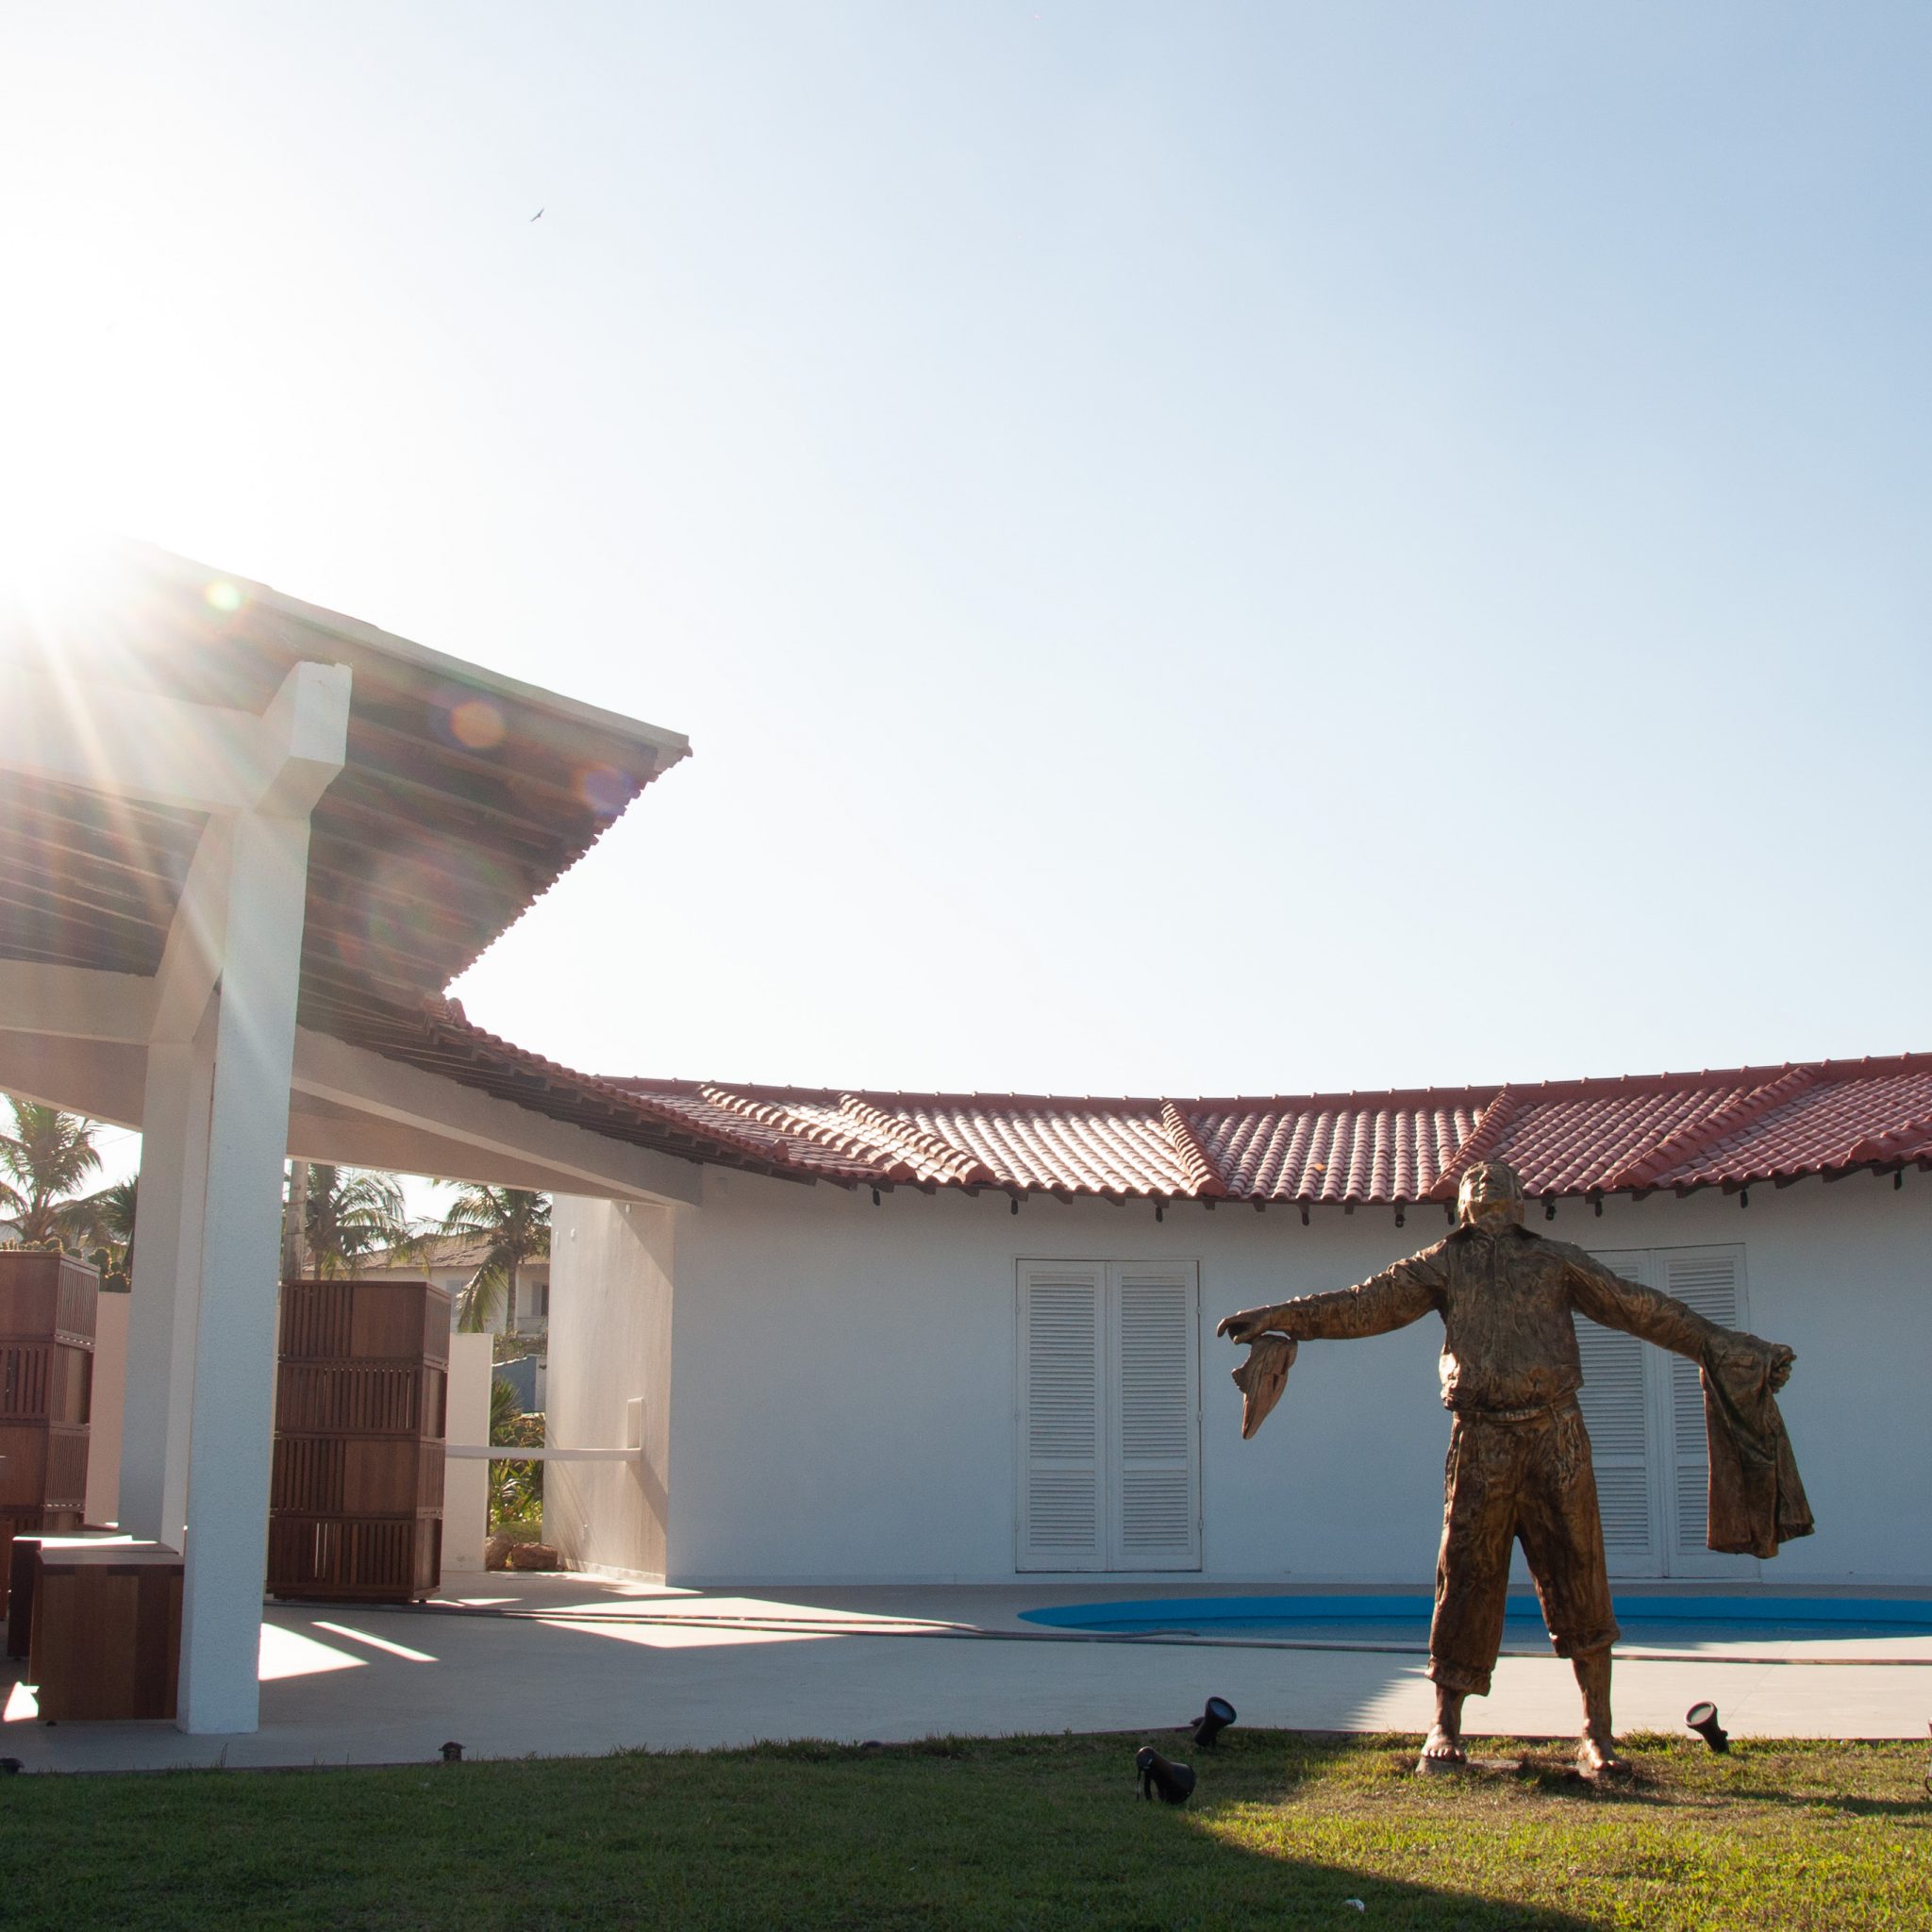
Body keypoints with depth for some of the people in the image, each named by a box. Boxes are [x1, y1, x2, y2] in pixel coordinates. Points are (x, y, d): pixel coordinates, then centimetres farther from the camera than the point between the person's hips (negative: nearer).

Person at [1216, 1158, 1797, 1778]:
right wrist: (1279, 1318, -1)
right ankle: (1445, 1732, 11)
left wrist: (1739, 1349, 13)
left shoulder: (1557, 1260, 15)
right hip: (1481, 1442, -1)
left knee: (1579, 1582, 1)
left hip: (1556, 1437, 1)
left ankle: (1597, 1734, 11)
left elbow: (1644, 1309, 15)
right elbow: (1367, 1304, 8)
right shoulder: (1444, 1264, 13)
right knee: (1465, 1581, 1)